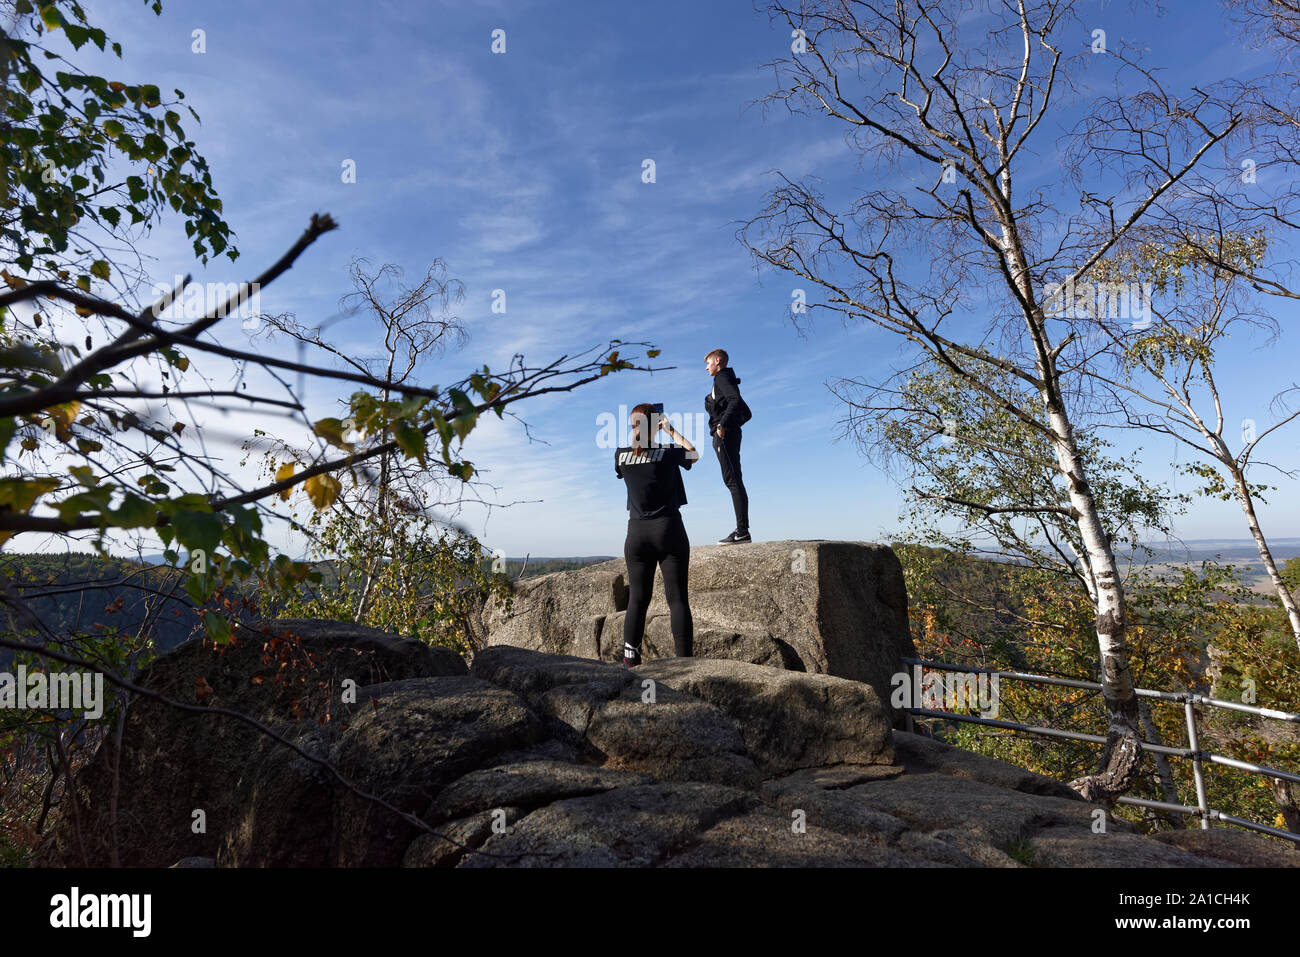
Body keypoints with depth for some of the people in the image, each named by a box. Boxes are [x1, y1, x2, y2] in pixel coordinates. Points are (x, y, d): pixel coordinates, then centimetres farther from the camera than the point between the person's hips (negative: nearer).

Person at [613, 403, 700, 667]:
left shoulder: (621, 455, 2)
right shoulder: (667, 453, -5)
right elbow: (693, 454, 16)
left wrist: (638, 436, 28)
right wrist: (670, 430, 19)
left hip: (637, 532, 3)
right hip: (669, 529, -3)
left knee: (637, 599, 6)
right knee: (677, 598, -2)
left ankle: (630, 660, 4)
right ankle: (684, 659, -4)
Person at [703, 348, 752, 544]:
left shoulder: (722, 377, -2)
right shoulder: (728, 380, 27)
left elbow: (735, 400, -21)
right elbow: (747, 414, 29)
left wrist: (722, 423, -25)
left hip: (724, 435, -10)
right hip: (730, 434, 10)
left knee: (733, 480, -14)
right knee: (733, 481, 5)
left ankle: (742, 531, -19)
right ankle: (742, 531, 2)